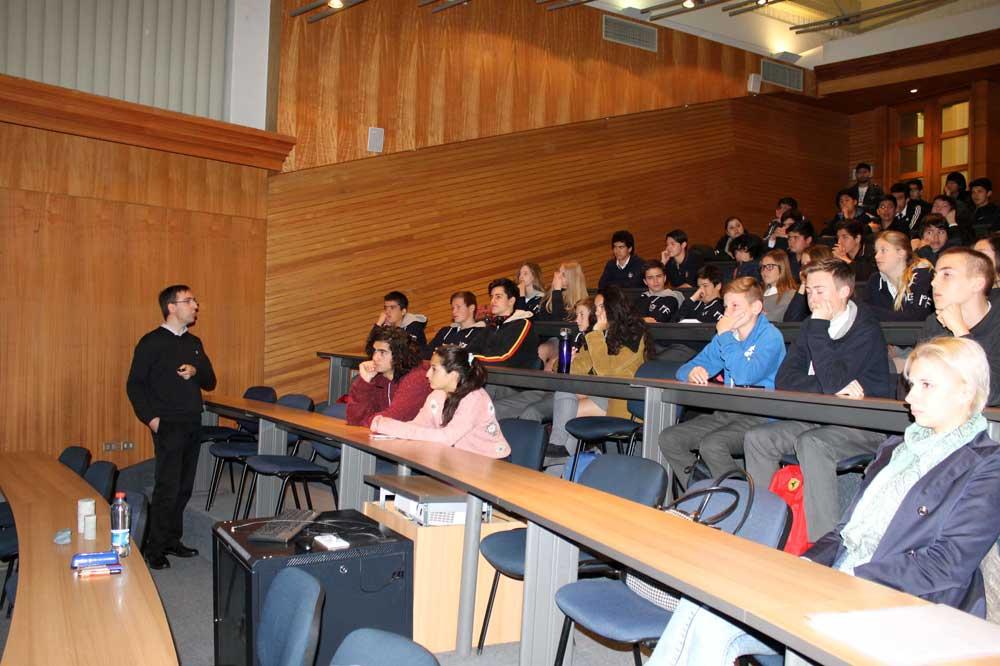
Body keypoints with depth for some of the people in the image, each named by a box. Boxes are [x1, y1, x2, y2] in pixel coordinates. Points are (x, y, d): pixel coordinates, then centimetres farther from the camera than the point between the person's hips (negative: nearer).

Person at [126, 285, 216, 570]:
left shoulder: (194, 343, 12)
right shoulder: (151, 342, -7)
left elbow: (210, 382, 13)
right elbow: (135, 385, -6)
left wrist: (195, 372, -8)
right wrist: (150, 418, -15)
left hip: (193, 425, 6)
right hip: (168, 426, -6)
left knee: (184, 488, 11)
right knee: (167, 488, -6)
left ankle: (172, 540, 23)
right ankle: (154, 549, 6)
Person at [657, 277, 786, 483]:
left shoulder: (770, 337, -7)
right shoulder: (725, 337, 15)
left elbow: (745, 375, -23)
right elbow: (685, 369, 14)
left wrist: (725, 335, -12)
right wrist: (692, 373, -12)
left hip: (761, 417, -7)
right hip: (727, 412, 7)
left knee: (711, 444, -32)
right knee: (669, 438, -9)